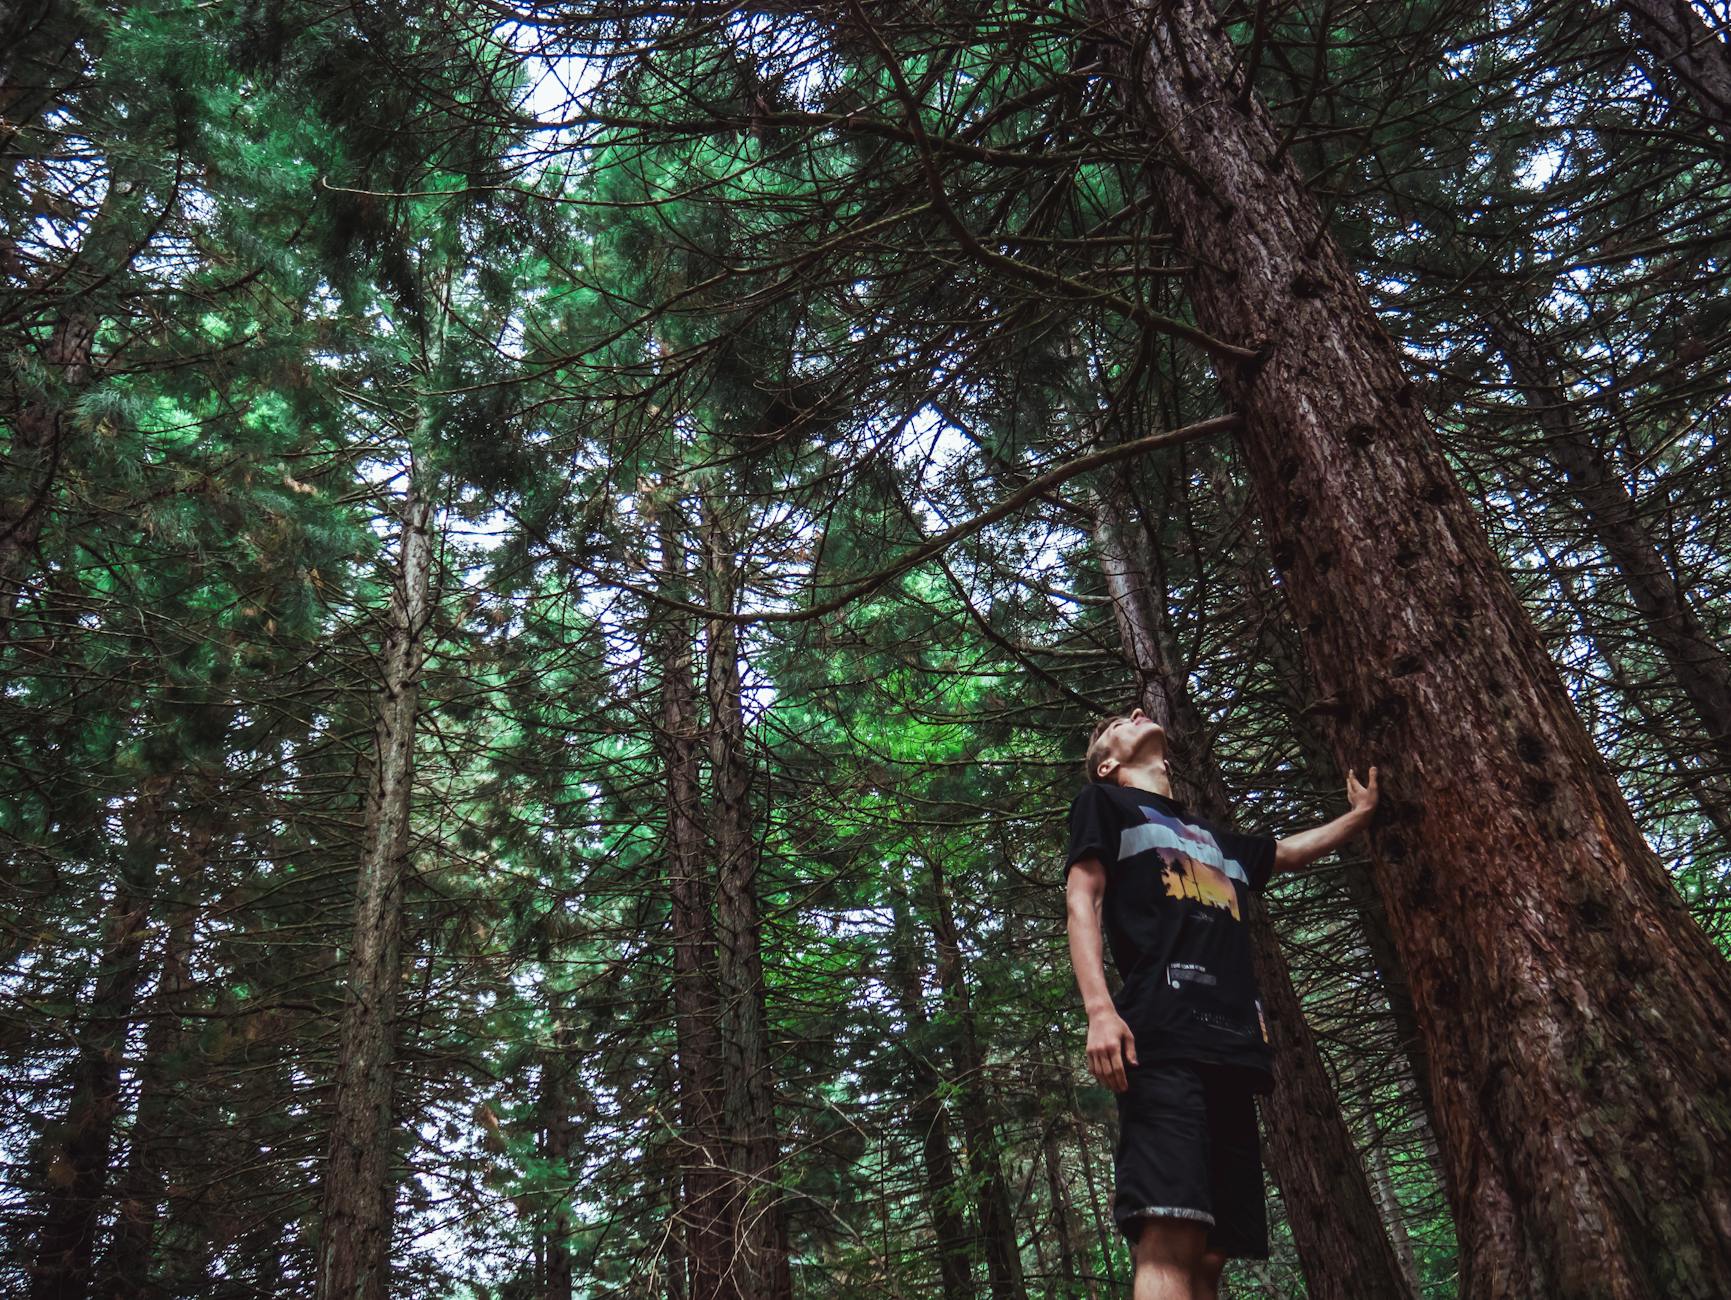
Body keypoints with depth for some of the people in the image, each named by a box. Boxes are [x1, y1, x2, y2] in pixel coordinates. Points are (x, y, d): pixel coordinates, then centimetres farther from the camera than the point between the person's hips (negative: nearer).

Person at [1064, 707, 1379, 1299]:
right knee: (1169, 1239, -22)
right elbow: (1083, 902, 1)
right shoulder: (1103, 803, 15)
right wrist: (1099, 1009, -13)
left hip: (1232, 1047, 7)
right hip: (1160, 1040, -6)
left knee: (1209, 1253, -1)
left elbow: (1294, 848, 49)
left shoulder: (1214, 835, 33)